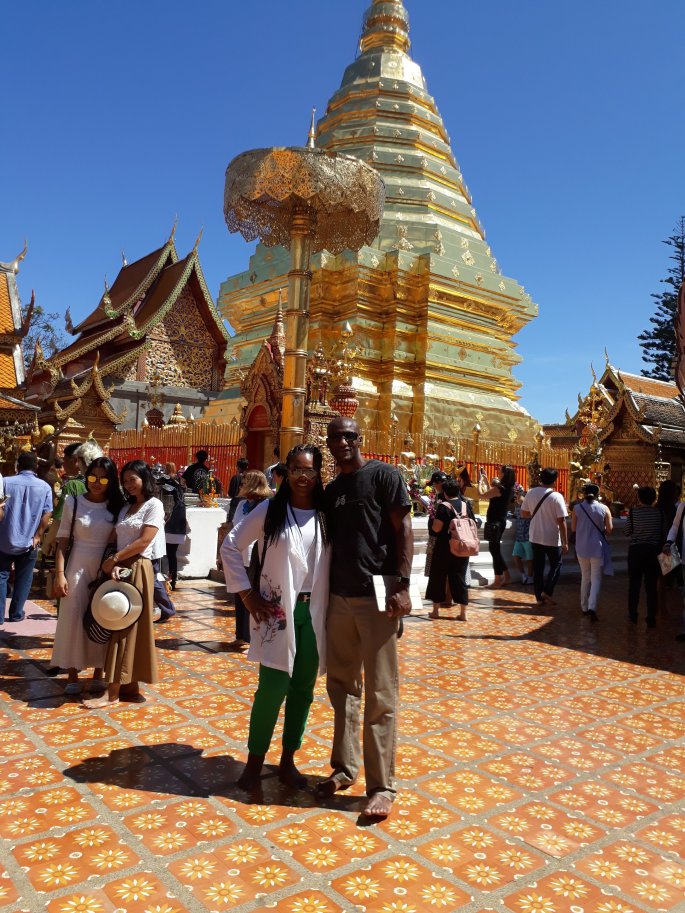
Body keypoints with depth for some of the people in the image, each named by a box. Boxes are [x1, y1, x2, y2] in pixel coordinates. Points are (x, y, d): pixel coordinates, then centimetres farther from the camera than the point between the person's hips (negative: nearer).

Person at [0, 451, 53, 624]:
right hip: (28, 542, 1)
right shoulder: (45, 487, -3)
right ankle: (16, 613, 18)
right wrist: (37, 536, -1)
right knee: (23, 579, 13)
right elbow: (47, 514, -6)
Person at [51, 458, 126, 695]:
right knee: (73, 619, 3)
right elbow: (63, 541, -2)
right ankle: (72, 675, 14)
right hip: (78, 568, -1)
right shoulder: (73, 502, -3)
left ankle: (98, 673, 20)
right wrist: (60, 573, -8)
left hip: (106, 569, 1)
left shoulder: (117, 506, 0)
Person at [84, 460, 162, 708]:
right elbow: (118, 541, 7)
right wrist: (114, 564, -12)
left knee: (127, 626, -6)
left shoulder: (154, 505, -5)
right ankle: (130, 686, 13)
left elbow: (144, 541, -14)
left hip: (137, 569, -7)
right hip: (120, 568, 7)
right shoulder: (126, 508, 16)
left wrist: (113, 559, -10)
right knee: (119, 625, 6)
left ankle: (113, 693, -3)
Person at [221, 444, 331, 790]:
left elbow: (335, 561, 7)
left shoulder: (325, 515, 3)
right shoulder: (269, 509, -4)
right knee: (273, 688, -2)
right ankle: (254, 761, 18)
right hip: (277, 612, -3)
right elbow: (230, 546, -1)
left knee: (303, 688, 10)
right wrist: (247, 593, -4)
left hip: (313, 613, 3)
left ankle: (287, 760, 26)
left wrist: (330, 605, -2)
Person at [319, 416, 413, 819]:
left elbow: (403, 531, -8)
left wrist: (402, 585, -17)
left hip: (376, 597, -6)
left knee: (380, 696, 1)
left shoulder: (384, 475, -4)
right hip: (339, 597, 6)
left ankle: (382, 785, 12)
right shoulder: (331, 490, 14)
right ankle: (345, 767, 30)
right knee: (342, 687, 15)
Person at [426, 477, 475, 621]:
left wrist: (434, 519, 0)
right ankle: (463, 612, 7)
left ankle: (436, 610, 15)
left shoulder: (443, 506, -13)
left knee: (438, 577, 9)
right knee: (459, 578, 9)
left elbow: (436, 528, -19)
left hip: (444, 547, -4)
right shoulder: (466, 504, 3)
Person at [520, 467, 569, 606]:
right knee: (556, 565, 14)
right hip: (552, 538, -4)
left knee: (538, 567, 12)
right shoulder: (557, 497, -16)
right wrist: (565, 542, -9)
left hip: (535, 537, 4)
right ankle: (547, 592, 1)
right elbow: (561, 521, -15)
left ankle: (539, 597, 16)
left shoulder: (531, 493, -3)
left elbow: (523, 513, 6)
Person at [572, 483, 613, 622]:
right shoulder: (604, 509, -6)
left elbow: (573, 528, 0)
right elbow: (609, 529, -5)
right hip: (597, 548, -2)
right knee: (596, 578, 2)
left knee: (585, 577, 16)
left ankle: (584, 607, 23)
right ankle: (592, 607, -14)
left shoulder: (577, 508, -4)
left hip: (582, 547, 2)